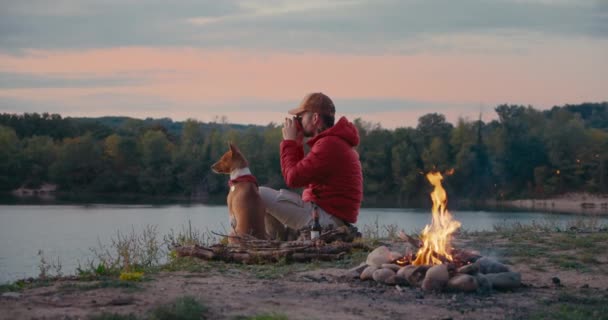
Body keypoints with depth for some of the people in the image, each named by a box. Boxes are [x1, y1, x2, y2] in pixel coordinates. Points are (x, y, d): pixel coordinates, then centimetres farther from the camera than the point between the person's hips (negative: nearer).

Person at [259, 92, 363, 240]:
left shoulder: (329, 145, -19)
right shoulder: (335, 140, 16)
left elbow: (293, 178, -18)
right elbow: (302, 175, 19)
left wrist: (289, 142, -6)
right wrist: (296, 143, 11)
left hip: (326, 219, -11)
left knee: (260, 196, -13)